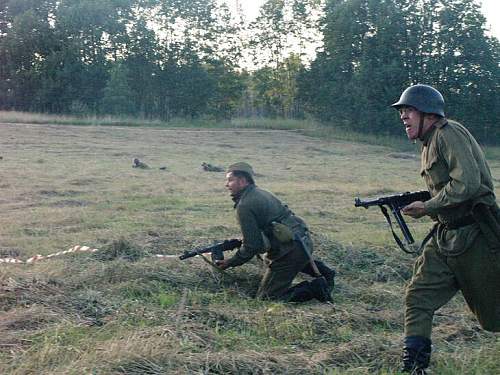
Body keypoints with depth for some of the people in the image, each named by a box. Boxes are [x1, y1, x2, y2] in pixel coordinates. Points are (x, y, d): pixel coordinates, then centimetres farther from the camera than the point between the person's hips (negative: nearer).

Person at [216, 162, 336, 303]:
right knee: (268, 259, 39)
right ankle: (318, 269, 23)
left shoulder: (244, 206, -14)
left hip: (290, 251, -9)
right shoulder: (261, 193, 15)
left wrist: (230, 263, -1)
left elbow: (252, 246, -13)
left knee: (266, 297, -1)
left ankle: (316, 288, -9)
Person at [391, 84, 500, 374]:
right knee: (418, 297, -1)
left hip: (475, 238, -9)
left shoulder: (448, 133, -14)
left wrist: (427, 207, -16)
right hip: (446, 238, 9)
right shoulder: (430, 143, 14)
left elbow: (468, 184, -25)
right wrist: (417, 204, 5)